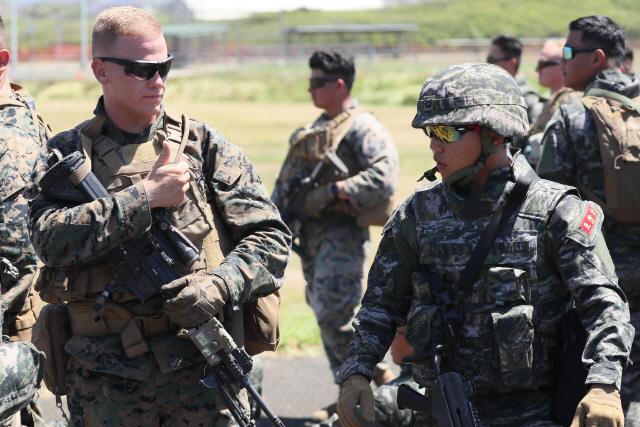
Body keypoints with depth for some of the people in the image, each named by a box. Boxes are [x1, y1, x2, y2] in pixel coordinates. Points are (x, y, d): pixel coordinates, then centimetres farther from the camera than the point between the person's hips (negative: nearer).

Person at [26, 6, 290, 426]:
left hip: (201, 375, 0)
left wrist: (220, 286, -14)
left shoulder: (203, 144, 7)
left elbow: (270, 236, 4)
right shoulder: (64, 155, 6)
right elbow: (51, 237, -12)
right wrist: (146, 196, -14)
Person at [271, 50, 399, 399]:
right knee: (325, 314, 11)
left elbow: (383, 179, -23)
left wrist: (331, 191, -22)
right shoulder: (316, 128, 19)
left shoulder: (363, 128, -10)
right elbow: (287, 179, 23)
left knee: (334, 315, -14)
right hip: (309, 232, 9)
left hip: (340, 234, -9)